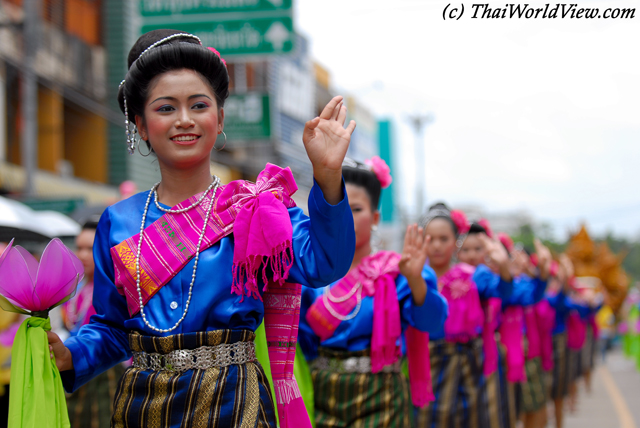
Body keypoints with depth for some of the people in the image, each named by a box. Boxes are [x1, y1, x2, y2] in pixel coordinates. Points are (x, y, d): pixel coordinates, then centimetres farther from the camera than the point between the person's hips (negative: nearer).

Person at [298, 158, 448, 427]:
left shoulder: (393, 272, -6)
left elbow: (430, 321, -19)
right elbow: (304, 339, 11)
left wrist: (415, 280, -34)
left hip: (377, 396, -3)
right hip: (321, 393, 3)